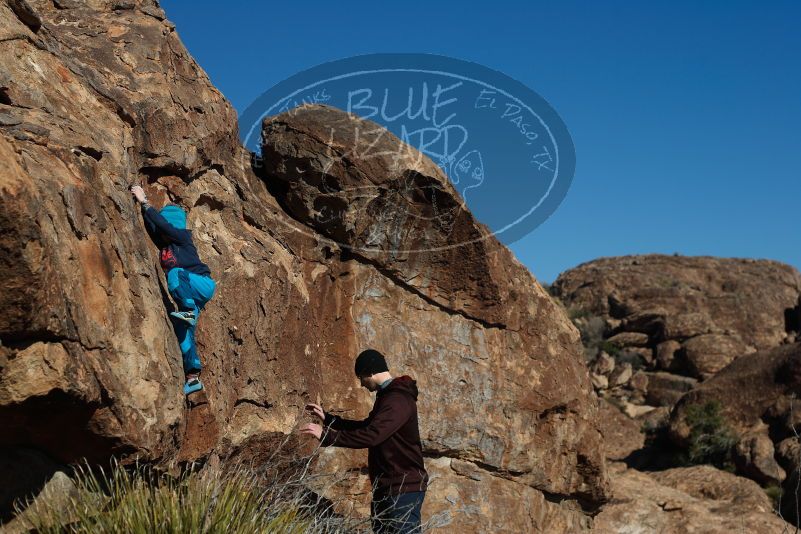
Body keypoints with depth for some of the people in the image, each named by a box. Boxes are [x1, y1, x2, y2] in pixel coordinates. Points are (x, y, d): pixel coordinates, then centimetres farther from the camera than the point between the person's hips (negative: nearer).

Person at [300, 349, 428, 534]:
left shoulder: (398, 400, -20)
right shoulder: (387, 395, 14)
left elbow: (371, 436, -30)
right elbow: (366, 426, 27)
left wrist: (326, 436, -27)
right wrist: (327, 418, 21)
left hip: (404, 488, -11)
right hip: (386, 486, 11)